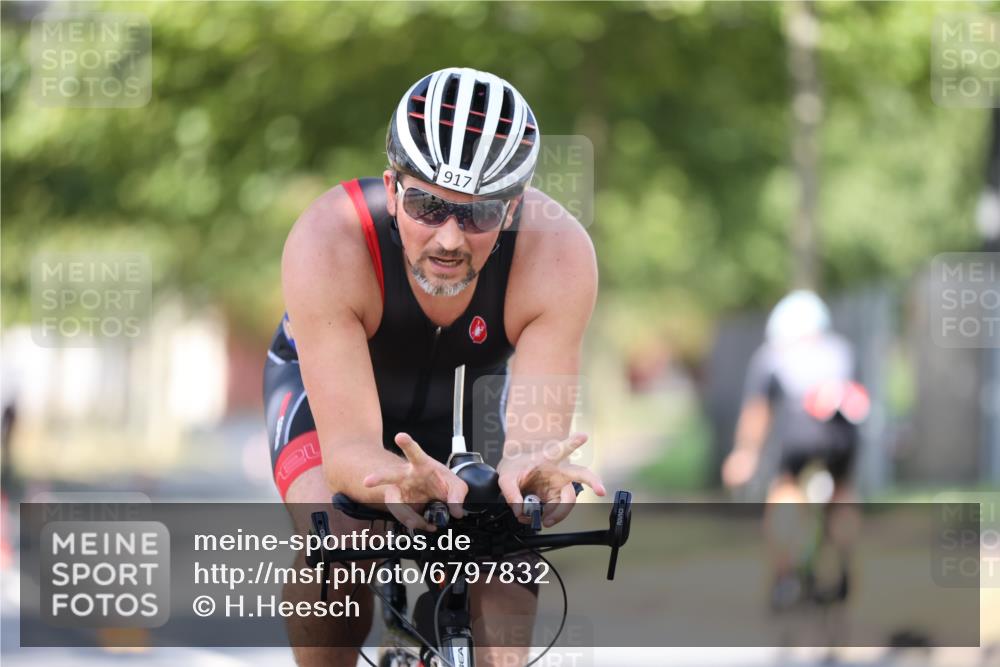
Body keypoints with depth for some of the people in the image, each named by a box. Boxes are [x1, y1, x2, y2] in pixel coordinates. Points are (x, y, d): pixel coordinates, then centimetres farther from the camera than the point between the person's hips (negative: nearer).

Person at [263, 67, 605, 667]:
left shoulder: (559, 255, -36)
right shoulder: (328, 245, -40)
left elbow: (537, 432, -39)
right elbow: (347, 446, -42)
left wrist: (523, 469, -64)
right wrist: (402, 480, -66)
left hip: (466, 391, 2)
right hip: (329, 383, -2)